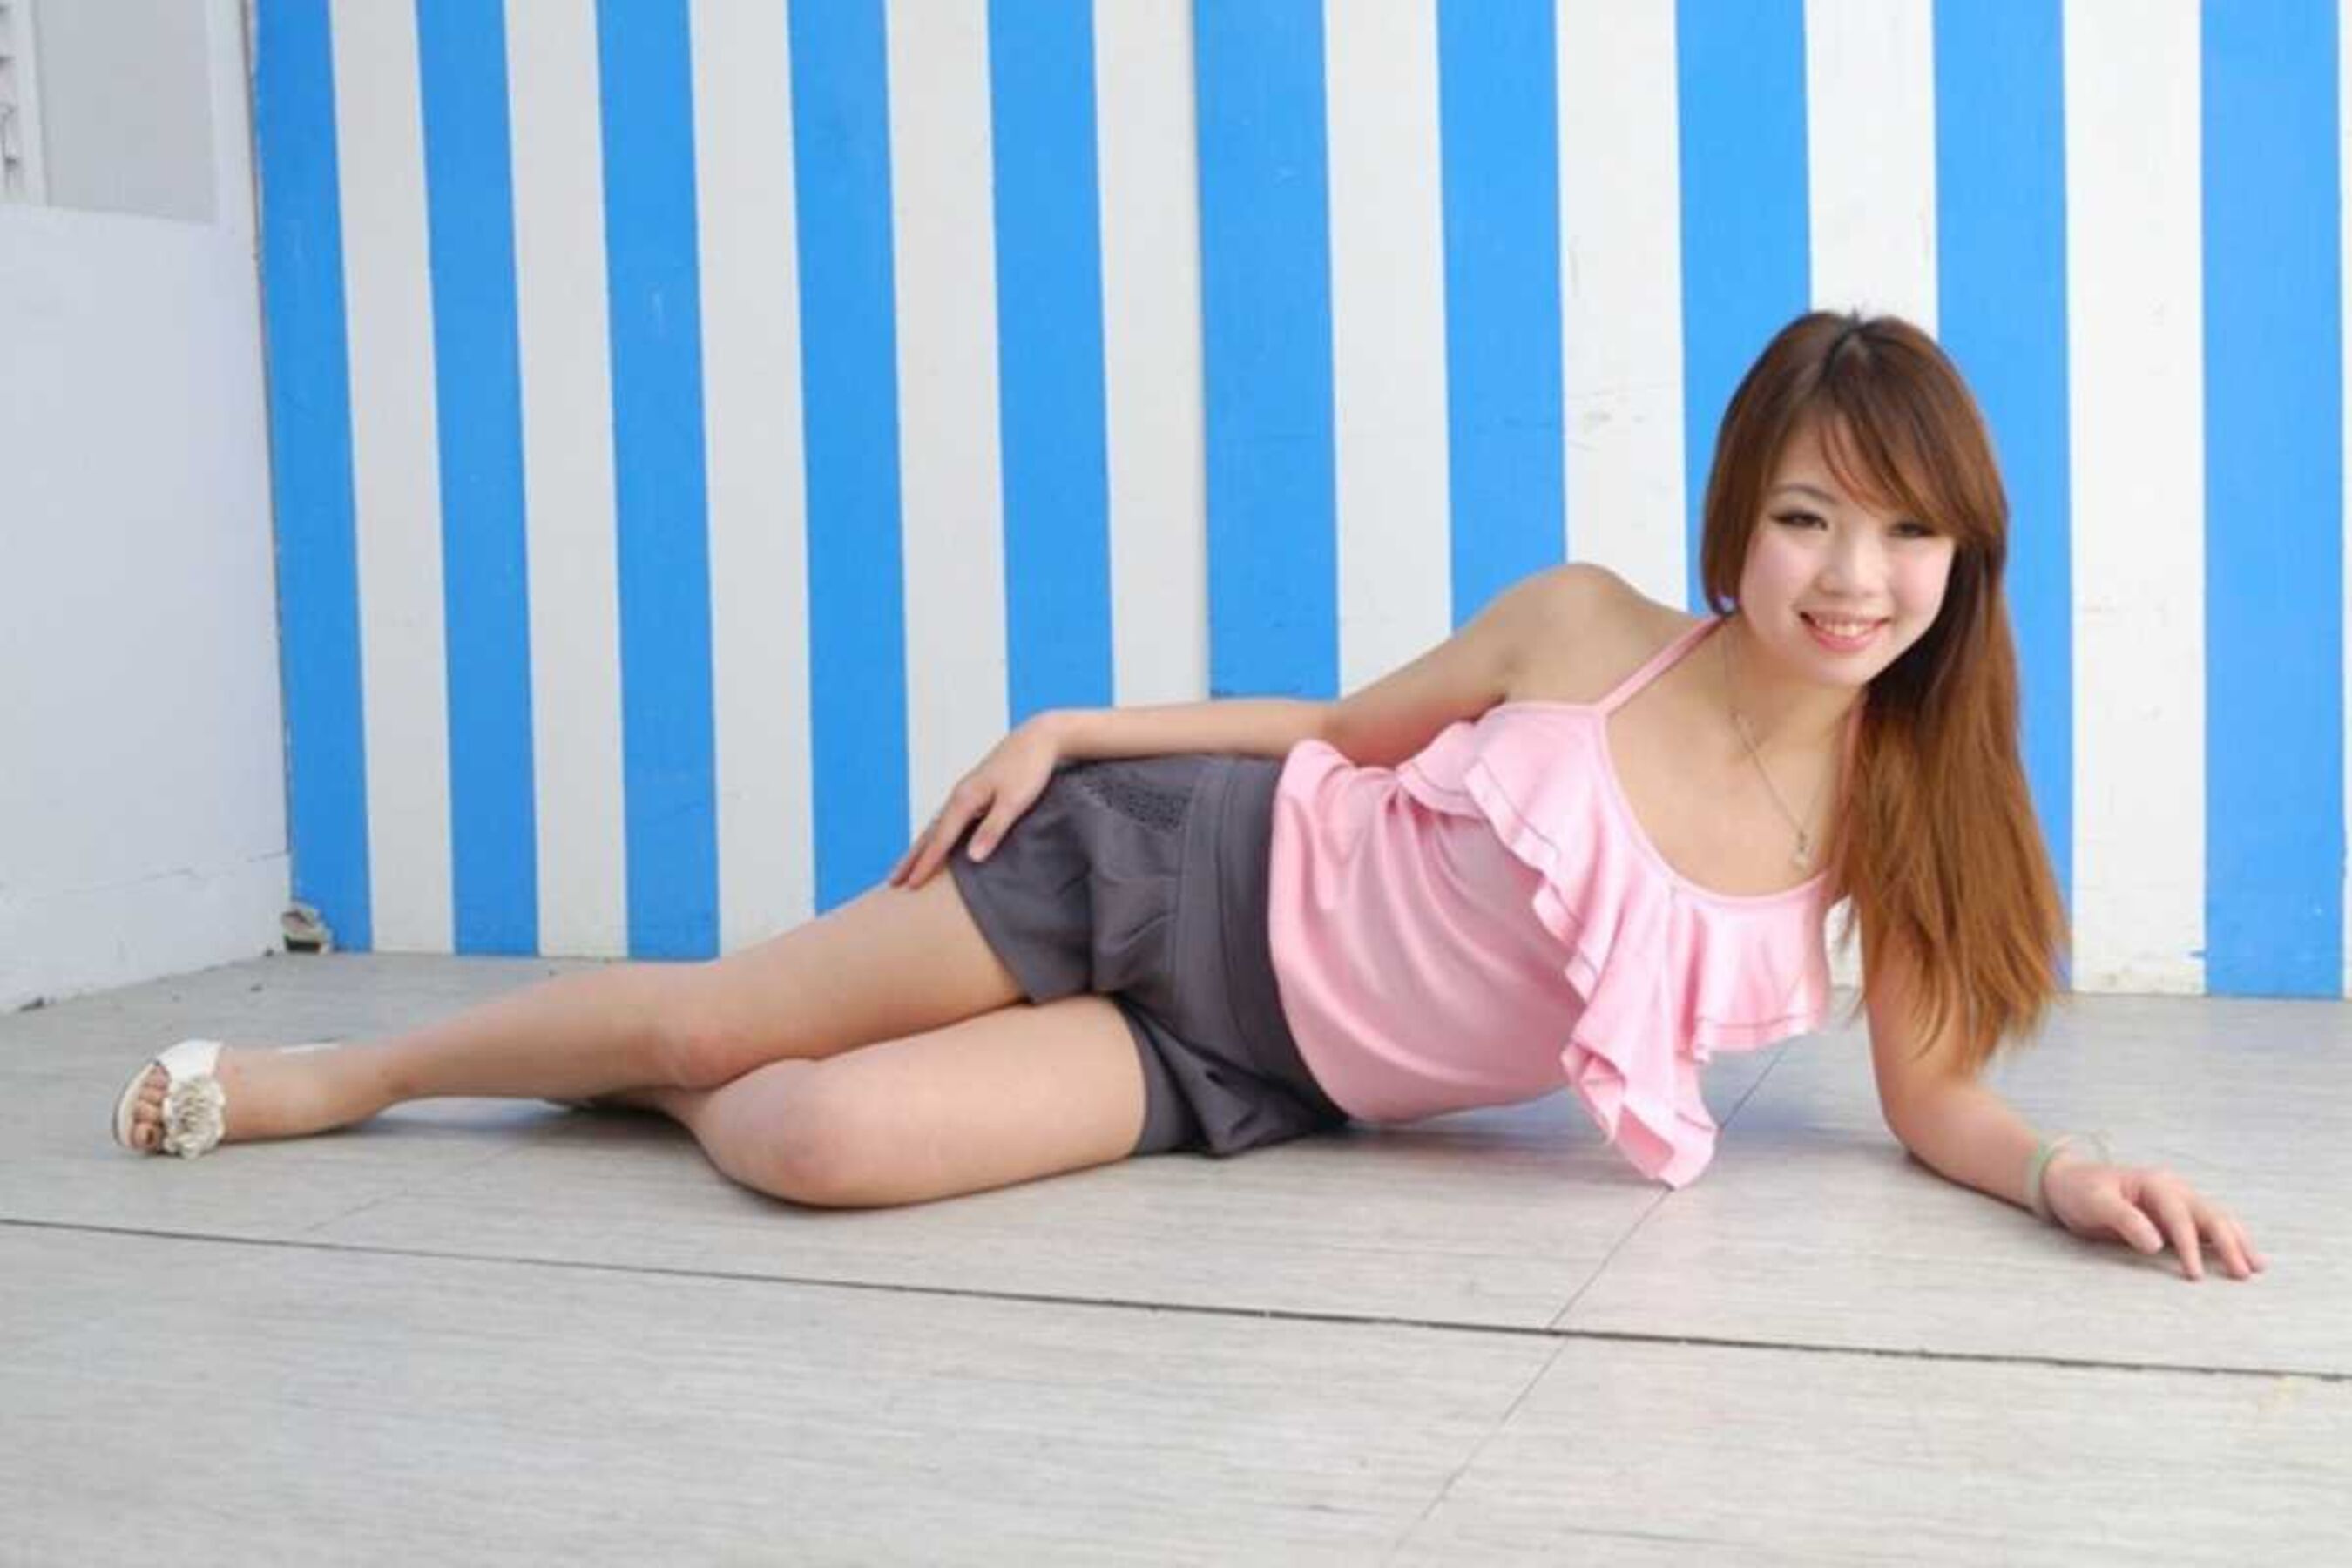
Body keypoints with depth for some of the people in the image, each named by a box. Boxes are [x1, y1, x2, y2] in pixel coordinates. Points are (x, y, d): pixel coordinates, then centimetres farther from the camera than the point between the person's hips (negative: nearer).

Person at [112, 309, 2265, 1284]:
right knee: (708, 1015, -2)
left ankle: (687, 1103, 20)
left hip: (1256, 1082, 1)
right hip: (1199, 871, -1)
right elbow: (1347, 727, 1)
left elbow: (1932, 1096, -6)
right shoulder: (1581, 631, -14)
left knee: (828, 1146, -20)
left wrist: (2064, 1168, -27)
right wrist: (1068, 726, -3)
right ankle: (347, 1075, 28)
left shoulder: (1887, 807, -11)